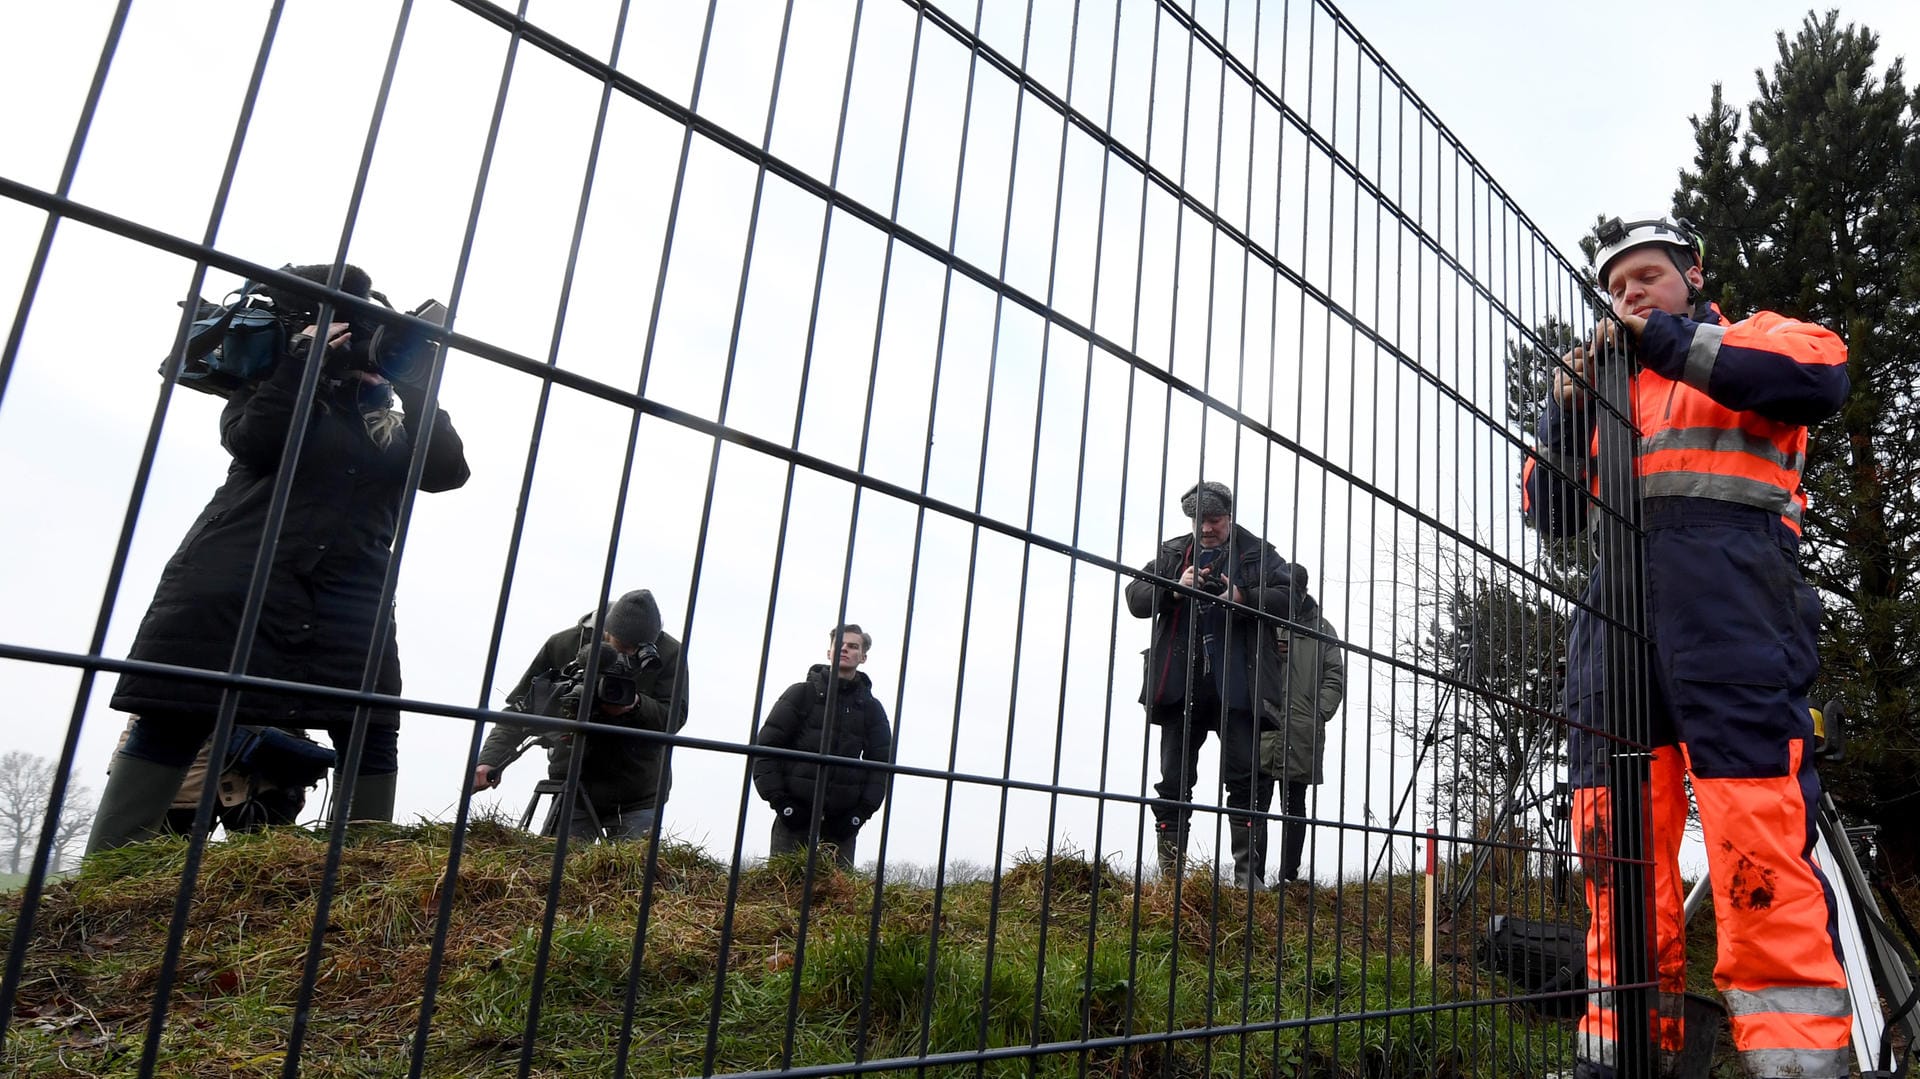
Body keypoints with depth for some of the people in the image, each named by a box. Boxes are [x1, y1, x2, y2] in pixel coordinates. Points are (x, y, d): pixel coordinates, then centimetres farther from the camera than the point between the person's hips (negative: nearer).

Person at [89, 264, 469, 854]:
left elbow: (447, 470, 1)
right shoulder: (272, 382, 14)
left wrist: (413, 380, 0)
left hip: (349, 594, 2)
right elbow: (254, 441, -6)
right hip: (238, 576, -1)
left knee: (373, 734, -8)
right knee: (172, 722, -4)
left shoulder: (395, 420, 18)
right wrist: (308, 354, -6)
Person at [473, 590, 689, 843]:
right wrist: (491, 759, -12)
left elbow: (675, 716, -8)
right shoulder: (563, 645, -6)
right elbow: (521, 708, -2)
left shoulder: (669, 654, -9)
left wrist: (637, 705, -27)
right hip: (574, 788, 1)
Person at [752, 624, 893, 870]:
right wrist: (778, 800, -7)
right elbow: (766, 745, 2)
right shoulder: (802, 693, 5)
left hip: (842, 819, 2)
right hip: (795, 811, -2)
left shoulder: (871, 707, 12)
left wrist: (863, 811, -2)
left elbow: (882, 762, 11)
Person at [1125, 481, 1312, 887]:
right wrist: (1175, 589, -13)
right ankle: (1169, 877, 13)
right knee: (1173, 784, 6)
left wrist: (1243, 599, -18)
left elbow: (1292, 597, -4)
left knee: (1246, 784, -3)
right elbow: (1136, 598, 6)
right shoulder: (1172, 553, 14)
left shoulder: (1258, 553, 8)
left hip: (1238, 688, -2)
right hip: (1180, 686, 3)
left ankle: (1248, 880, 2)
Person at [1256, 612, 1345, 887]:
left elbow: (1336, 676, 7)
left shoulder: (1320, 627, 13)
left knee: (1294, 806, 6)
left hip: (1302, 731, 0)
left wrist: (1319, 712, -5)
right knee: (1256, 803, -4)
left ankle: (1289, 875, 8)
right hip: (1261, 724, 0)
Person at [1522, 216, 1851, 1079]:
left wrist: (1669, 341, -4)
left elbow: (1821, 373, -5)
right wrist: (1566, 408, 8)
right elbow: (1553, 513, 21)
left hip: (1727, 580, -4)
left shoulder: (1752, 340, 20)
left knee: (1755, 819, -15)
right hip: (1618, 598, 5)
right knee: (1616, 823, -2)